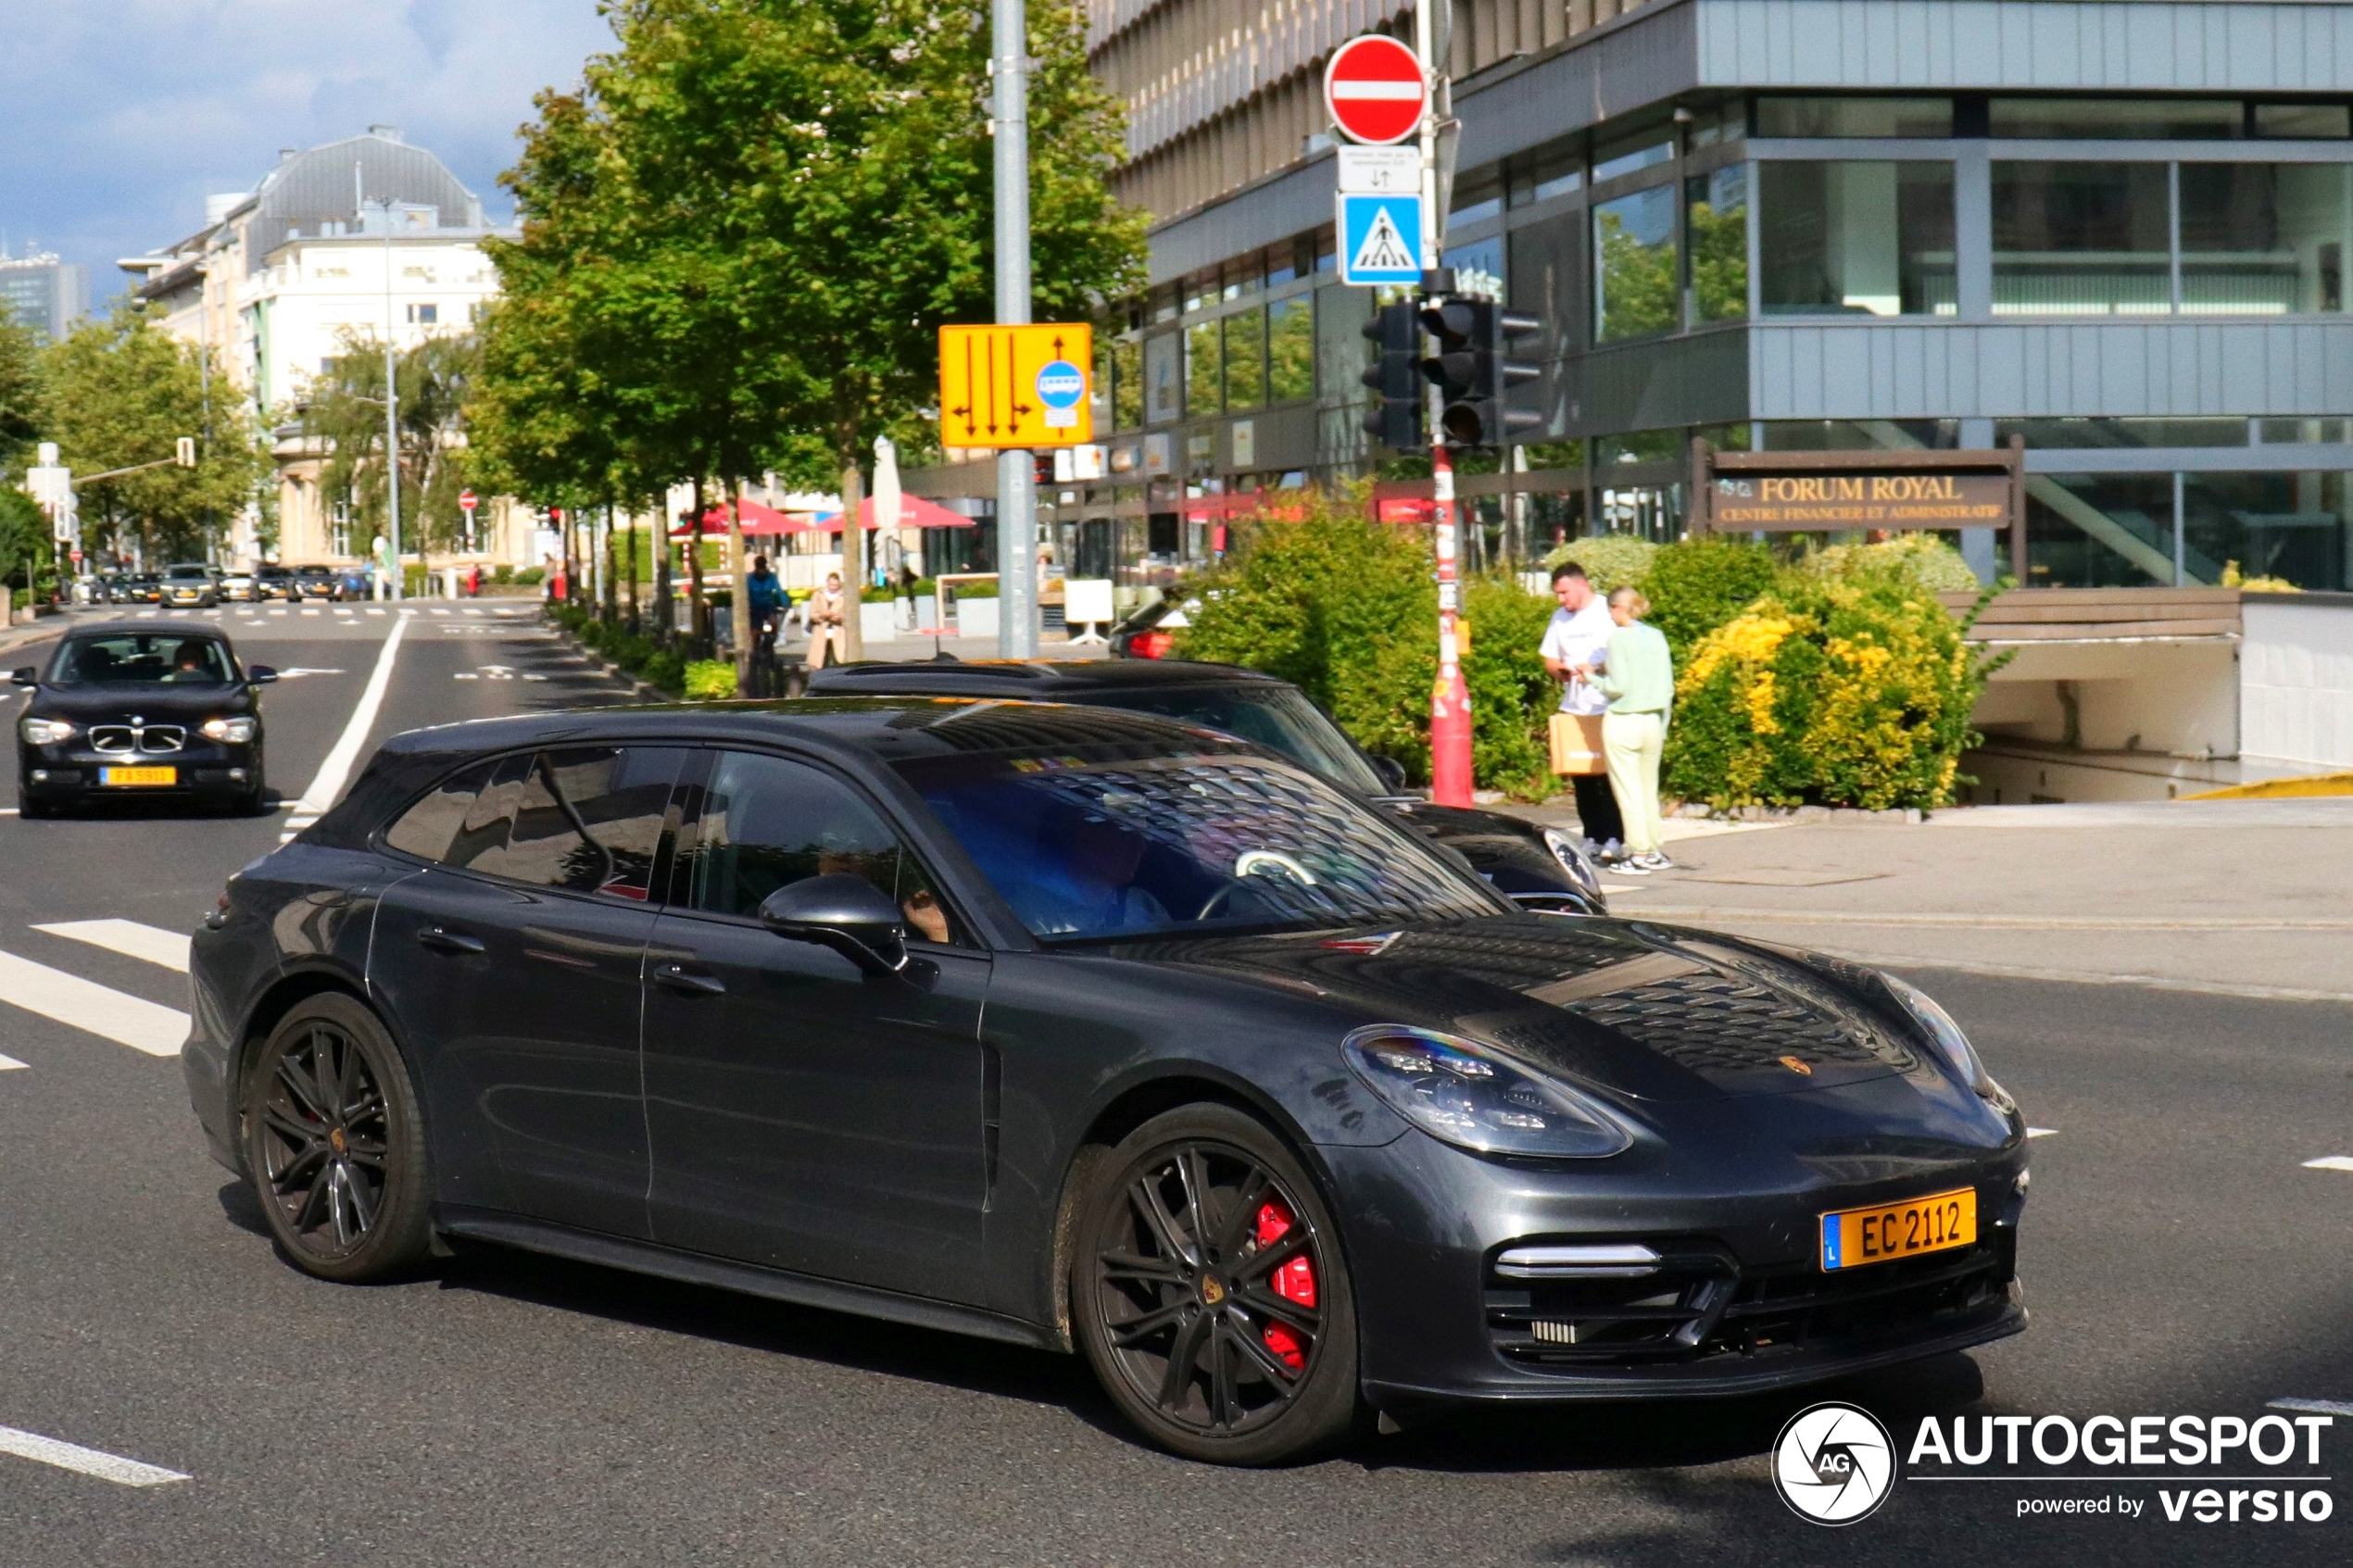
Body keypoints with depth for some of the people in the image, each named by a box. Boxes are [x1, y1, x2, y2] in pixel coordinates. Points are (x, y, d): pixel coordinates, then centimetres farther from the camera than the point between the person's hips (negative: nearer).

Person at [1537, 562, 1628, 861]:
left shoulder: (1609, 613, -5)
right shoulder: (1560, 618, 14)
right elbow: (1550, 660, 19)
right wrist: (1560, 670, -4)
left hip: (1607, 709, -6)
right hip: (1573, 709, 6)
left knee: (1609, 778, -7)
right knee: (1582, 779, 6)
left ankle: (1613, 840, -7)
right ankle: (1592, 838, 12)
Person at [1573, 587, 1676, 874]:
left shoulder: (1619, 638, -11)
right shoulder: (1656, 637, 6)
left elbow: (1618, 686, -16)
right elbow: (1668, 688, 9)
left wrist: (1591, 676, 1)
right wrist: (1663, 726, 18)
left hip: (1623, 721, -6)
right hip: (1653, 721, 6)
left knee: (1628, 790, 1)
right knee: (1649, 790, 14)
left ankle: (1640, 853, 1)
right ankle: (1657, 849, 17)